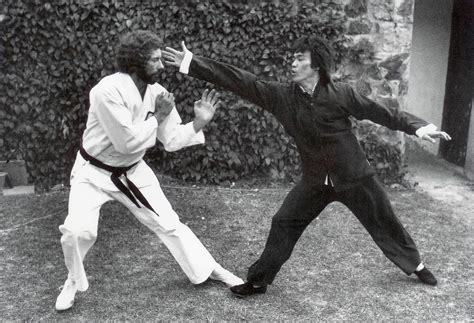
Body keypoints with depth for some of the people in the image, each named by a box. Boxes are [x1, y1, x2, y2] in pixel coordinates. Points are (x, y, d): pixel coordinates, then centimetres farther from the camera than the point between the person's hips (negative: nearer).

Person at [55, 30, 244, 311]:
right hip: (94, 172, -4)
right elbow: (128, 142, -31)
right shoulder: (108, 90, -28)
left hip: (132, 172, 5)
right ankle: (75, 281, 13)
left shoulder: (157, 92, -8)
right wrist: (158, 116, -22)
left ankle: (209, 269, 23)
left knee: (169, 223, 6)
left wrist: (199, 123, -18)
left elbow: (172, 140, -4)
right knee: (77, 231, -19)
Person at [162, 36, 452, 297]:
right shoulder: (283, 96, -12)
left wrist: (418, 126, -14)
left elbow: (380, 112, -9)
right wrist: (192, 63, -20)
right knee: (284, 224, -3)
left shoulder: (340, 94, -19)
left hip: (354, 177, -2)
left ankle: (416, 265, 39)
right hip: (315, 181, 2)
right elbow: (241, 81, -16)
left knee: (384, 223, 13)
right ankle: (259, 280, 13)